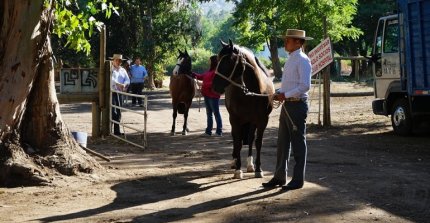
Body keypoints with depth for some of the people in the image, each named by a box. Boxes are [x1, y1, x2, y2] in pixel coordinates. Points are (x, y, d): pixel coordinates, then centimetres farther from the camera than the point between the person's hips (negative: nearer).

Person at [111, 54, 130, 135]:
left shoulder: (123, 70, 15)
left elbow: (127, 80, 6)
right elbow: (111, 79, -20)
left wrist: (124, 84, -17)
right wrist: (119, 84, -33)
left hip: (119, 93, 6)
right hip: (111, 93, -6)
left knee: (118, 112, 9)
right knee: (112, 112, -12)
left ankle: (117, 130, 16)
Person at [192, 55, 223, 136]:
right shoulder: (209, 71, 14)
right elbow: (202, 77, 23)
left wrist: (204, 85, -21)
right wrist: (193, 75, 17)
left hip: (213, 96, -10)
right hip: (207, 95, 10)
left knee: (216, 113, -3)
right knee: (209, 113, 14)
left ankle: (219, 131, 2)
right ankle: (208, 131, 22)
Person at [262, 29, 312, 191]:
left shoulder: (302, 60, -14)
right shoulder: (290, 59, 14)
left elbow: (305, 86, -22)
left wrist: (285, 95, -20)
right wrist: (279, 93, 6)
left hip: (297, 105, -9)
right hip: (287, 105, 9)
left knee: (298, 143, 0)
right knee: (282, 142, 14)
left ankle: (298, 180, 8)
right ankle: (279, 177, 23)